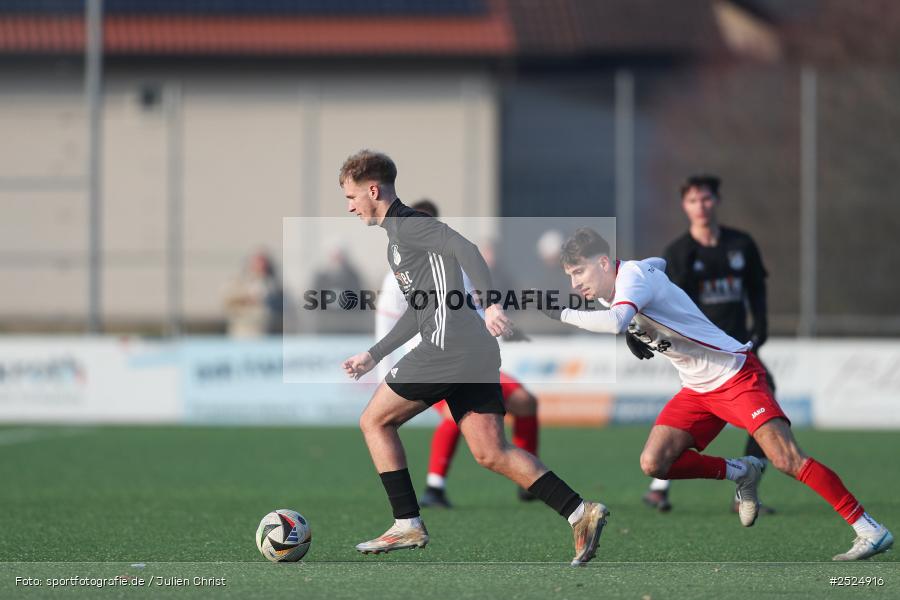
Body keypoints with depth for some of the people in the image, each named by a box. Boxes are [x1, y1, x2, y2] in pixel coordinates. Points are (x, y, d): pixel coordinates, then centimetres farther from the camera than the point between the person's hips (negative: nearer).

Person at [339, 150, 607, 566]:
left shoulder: (406, 224, -3)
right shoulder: (396, 238, 27)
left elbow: (464, 249, -20)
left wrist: (490, 303, -33)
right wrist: (373, 356, 38)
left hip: (447, 346, -9)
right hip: (474, 355, 9)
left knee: (375, 421, 5)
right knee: (491, 453, 1)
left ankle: (408, 525, 2)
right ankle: (581, 513, -10)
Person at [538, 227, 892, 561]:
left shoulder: (632, 276, -21)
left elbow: (616, 323, -43)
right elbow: (658, 263, 30)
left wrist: (562, 314, -32)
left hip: (736, 375, -9)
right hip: (697, 391, 9)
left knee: (786, 459, -20)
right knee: (653, 464, -8)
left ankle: (870, 530, -15)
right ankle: (740, 473, 13)